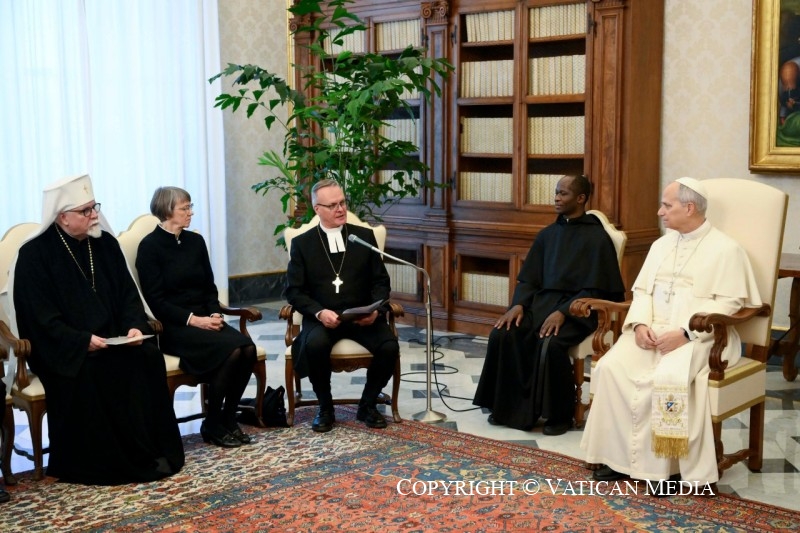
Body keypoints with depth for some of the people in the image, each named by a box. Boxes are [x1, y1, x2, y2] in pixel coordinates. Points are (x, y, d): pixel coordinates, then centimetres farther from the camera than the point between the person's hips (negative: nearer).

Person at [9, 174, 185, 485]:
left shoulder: (105, 244, 7)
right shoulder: (34, 254, -9)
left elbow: (127, 293, 7)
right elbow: (40, 318, -14)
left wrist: (134, 326, -13)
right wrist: (83, 341, -25)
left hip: (112, 340, 5)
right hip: (62, 348, -4)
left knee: (148, 358, -22)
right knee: (86, 374, -33)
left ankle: (151, 451, -15)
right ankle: (99, 461, -17)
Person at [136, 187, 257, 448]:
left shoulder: (195, 241, 13)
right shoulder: (150, 247, -6)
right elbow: (156, 301, -11)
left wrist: (214, 314, -4)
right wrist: (193, 319, -19)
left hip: (203, 320, 6)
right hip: (173, 327, -6)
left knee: (248, 348, -22)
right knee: (230, 349, -29)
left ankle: (228, 418, -7)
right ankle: (213, 426, -12)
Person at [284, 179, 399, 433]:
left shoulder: (365, 236, 9)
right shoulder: (302, 243, 5)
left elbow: (380, 281, 8)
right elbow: (294, 290, 0)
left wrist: (376, 309, -13)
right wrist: (319, 312, -18)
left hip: (362, 316, 2)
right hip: (322, 317, -1)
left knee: (389, 346, -26)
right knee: (315, 344, -35)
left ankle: (367, 404, 0)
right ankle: (325, 407, -8)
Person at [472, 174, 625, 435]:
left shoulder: (597, 238, -4)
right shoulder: (547, 234, 14)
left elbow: (594, 290, -10)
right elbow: (528, 278, 14)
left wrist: (563, 312, -22)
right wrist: (519, 304, -6)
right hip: (542, 300, 6)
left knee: (550, 343, -34)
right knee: (502, 334, -20)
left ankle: (560, 414, -13)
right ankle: (508, 406, -6)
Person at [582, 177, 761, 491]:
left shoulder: (725, 249, -2)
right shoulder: (661, 244, 17)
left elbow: (728, 303, -10)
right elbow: (642, 290, 15)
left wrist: (685, 333, -20)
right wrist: (640, 324, -7)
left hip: (698, 336, -5)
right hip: (652, 331, 6)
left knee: (669, 378, -34)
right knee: (612, 368, -21)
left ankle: (667, 465, -18)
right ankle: (619, 454, -13)